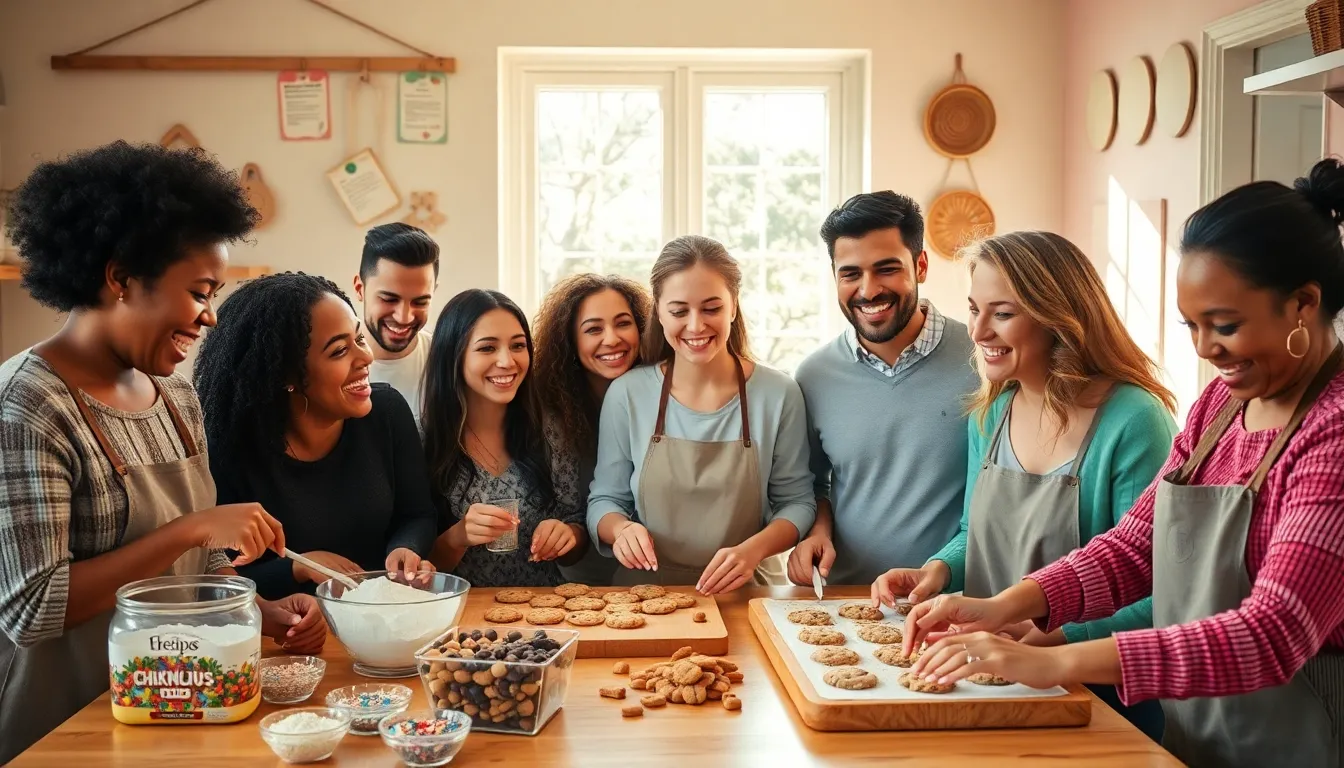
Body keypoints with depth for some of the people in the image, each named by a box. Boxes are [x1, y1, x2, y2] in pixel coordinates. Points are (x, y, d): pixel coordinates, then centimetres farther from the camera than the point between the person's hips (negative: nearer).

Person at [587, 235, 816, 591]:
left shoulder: (778, 394, -1)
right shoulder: (626, 394, 0)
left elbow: (796, 502, 4)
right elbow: (604, 501, 8)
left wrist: (754, 549, -15)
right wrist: (621, 529, -15)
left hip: (743, 593, 0)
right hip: (646, 593, 1)